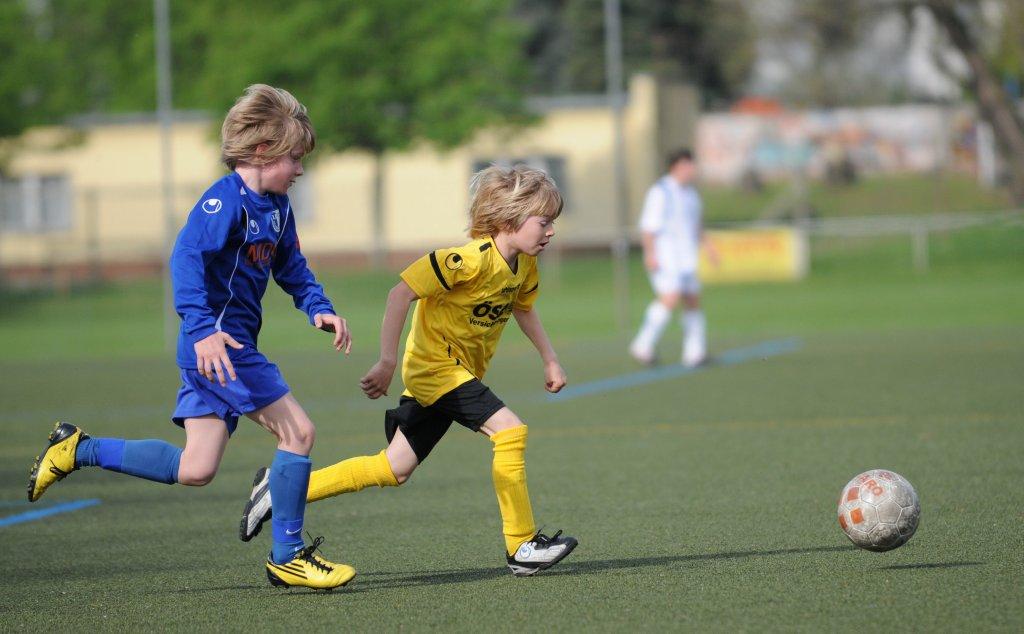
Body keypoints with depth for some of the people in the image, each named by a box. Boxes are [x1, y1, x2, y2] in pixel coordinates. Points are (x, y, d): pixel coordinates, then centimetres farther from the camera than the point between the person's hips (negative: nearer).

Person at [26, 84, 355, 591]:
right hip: (216, 344, -10)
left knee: (194, 471, 9)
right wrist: (202, 329, -36)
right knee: (298, 431, -9)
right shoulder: (225, 201, -15)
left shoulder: (276, 206, 14)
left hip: (221, 349, 10)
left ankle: (78, 449, 17)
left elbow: (290, 265, 28)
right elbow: (186, 256, -26)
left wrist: (318, 308, 11)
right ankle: (287, 556, 0)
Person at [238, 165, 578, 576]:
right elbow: (401, 292, -25)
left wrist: (549, 360, 21)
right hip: (435, 365, -9)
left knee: (393, 470, 8)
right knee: (509, 431, -22)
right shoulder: (471, 260, -24)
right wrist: (387, 362, -24)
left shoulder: (525, 266, 3)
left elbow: (522, 307, 26)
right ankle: (522, 548, -15)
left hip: (461, 373, 9)